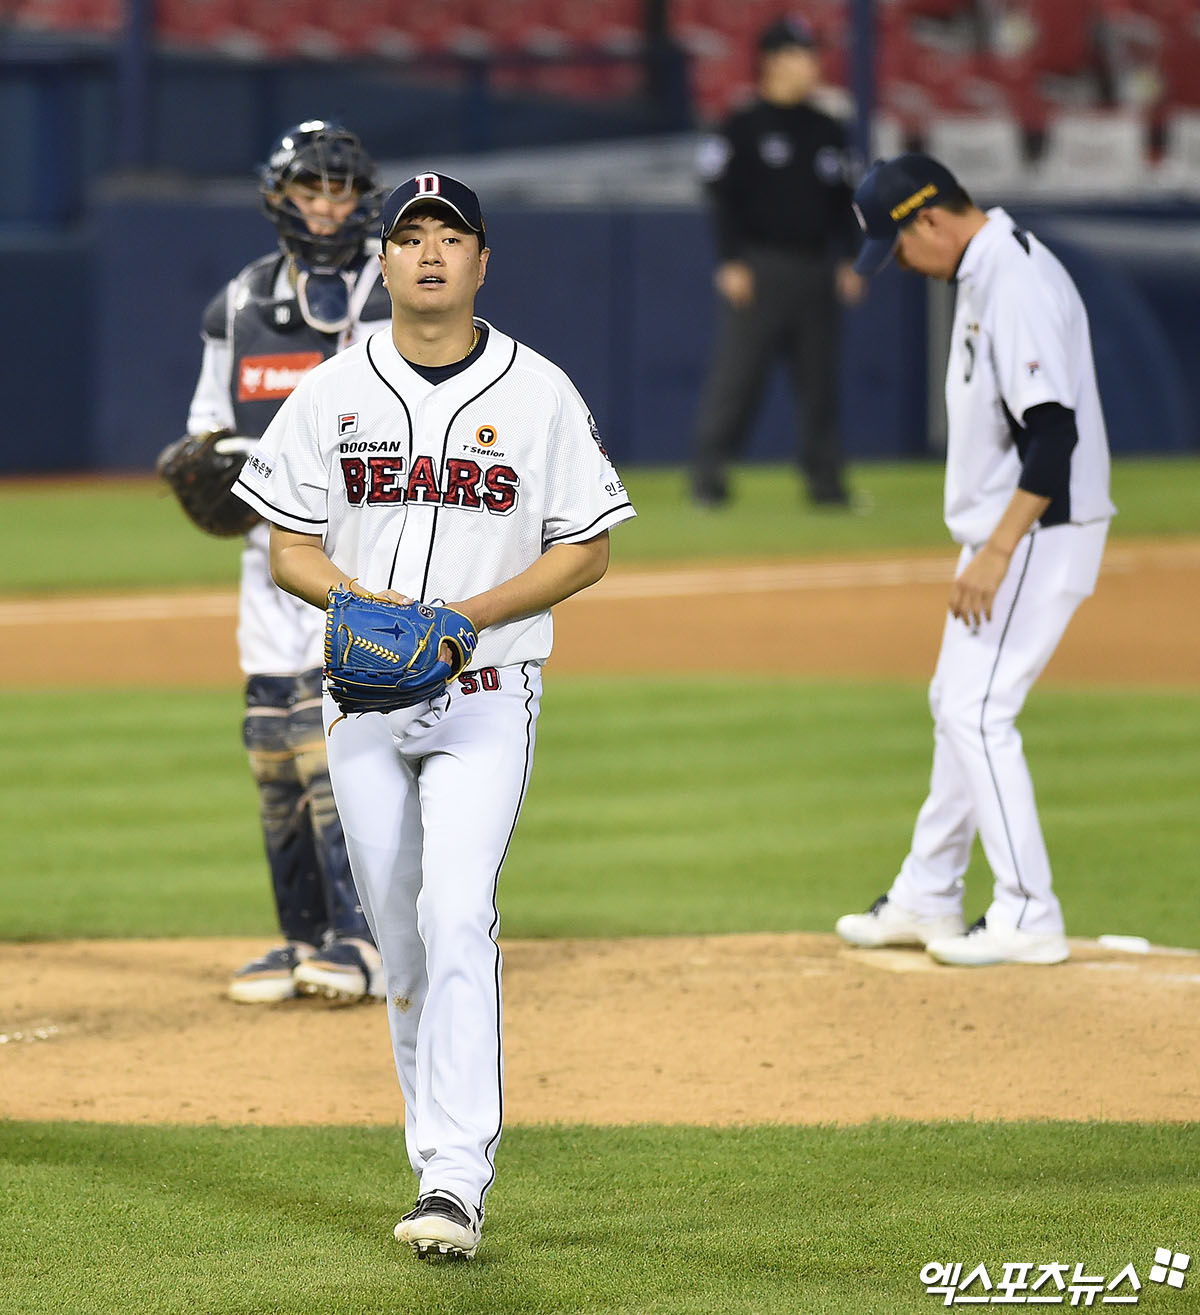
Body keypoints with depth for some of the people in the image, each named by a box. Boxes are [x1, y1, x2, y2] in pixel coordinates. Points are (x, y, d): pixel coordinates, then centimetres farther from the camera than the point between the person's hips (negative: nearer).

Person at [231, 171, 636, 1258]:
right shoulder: (331, 394, 5)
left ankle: (456, 1182, -23)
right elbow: (288, 546, 6)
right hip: (364, 700, 3)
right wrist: (362, 603, -14)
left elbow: (587, 551, 1)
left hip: (487, 695, -3)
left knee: (457, 919, -18)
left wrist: (476, 612, -14)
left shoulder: (540, 394, 0)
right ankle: (443, 1154, 22)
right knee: (400, 938, 8)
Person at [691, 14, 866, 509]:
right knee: (737, 372, -8)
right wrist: (731, 262, -13)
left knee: (819, 375, 5)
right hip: (759, 265, -5)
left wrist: (849, 260, 9)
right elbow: (724, 198, -5)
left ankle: (825, 479, 10)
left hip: (816, 269, 5)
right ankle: (708, 473, -4)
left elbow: (842, 203, 18)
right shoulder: (743, 128, -1)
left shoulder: (827, 131, 15)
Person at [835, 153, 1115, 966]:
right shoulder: (986, 273, 11)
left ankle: (1029, 920, -8)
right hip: (1004, 533, 11)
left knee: (977, 710, -11)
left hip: (1039, 533, -11)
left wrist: (996, 553, -28)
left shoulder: (1017, 286, -22)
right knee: (957, 706, 17)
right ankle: (927, 902, 27)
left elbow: (1054, 433, -27)